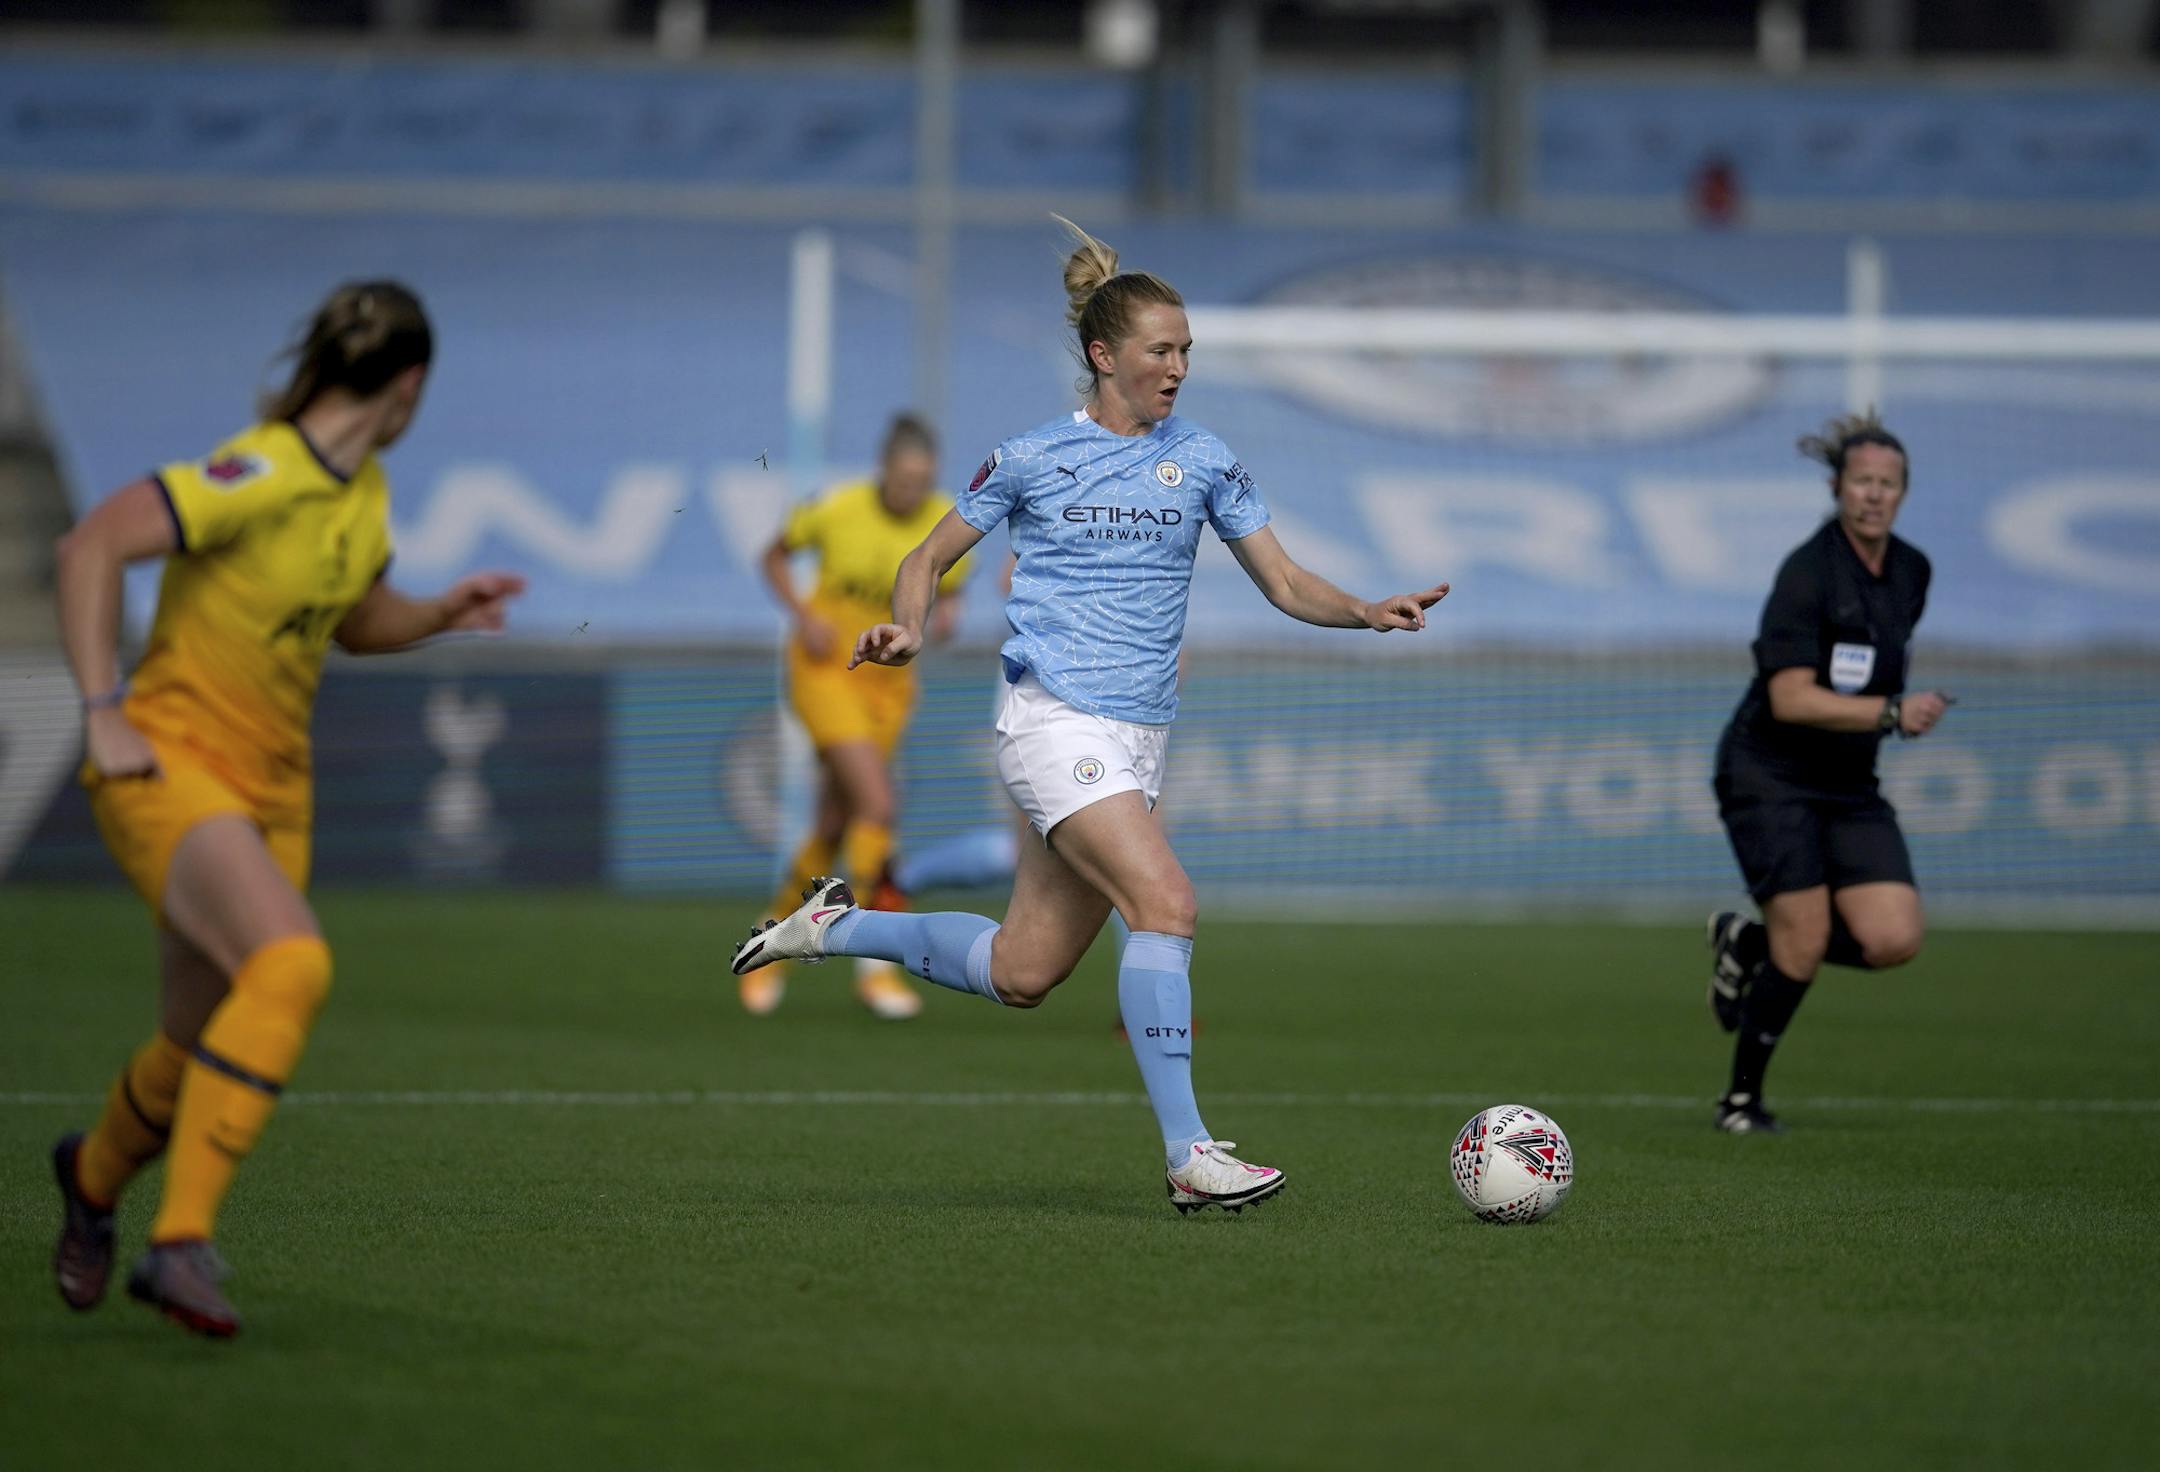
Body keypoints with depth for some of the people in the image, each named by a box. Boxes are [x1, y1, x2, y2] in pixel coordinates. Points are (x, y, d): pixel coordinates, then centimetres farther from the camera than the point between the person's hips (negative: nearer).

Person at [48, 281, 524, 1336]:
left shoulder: (364, 491, 8)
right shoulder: (262, 477, -19)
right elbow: (90, 547, -23)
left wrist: (439, 613, 5)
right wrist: (102, 713, -24)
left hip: (271, 790, 8)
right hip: (167, 764, -8)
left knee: (207, 1046, 10)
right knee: (290, 964, -29)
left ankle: (94, 1174, 44)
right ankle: (181, 1242, -25)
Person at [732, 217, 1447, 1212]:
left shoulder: (1201, 461, 9)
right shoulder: (1032, 458, 0)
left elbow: (1287, 585, 9)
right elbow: (929, 559, 10)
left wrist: (1368, 612, -10)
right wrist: (909, 628, -10)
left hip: (1137, 744, 6)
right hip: (1054, 725, -5)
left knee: (1020, 974, 9)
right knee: (1166, 903, -24)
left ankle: (834, 926, 33)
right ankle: (1188, 1154, -24)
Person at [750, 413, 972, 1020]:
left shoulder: (949, 524, -7)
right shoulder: (837, 509, -15)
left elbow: (949, 592, 9)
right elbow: (775, 556, 2)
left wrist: (943, 617, -14)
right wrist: (803, 614, -13)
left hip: (888, 682, 4)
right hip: (825, 669, -4)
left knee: (834, 828, 10)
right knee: (879, 805, -21)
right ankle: (874, 963, -12)